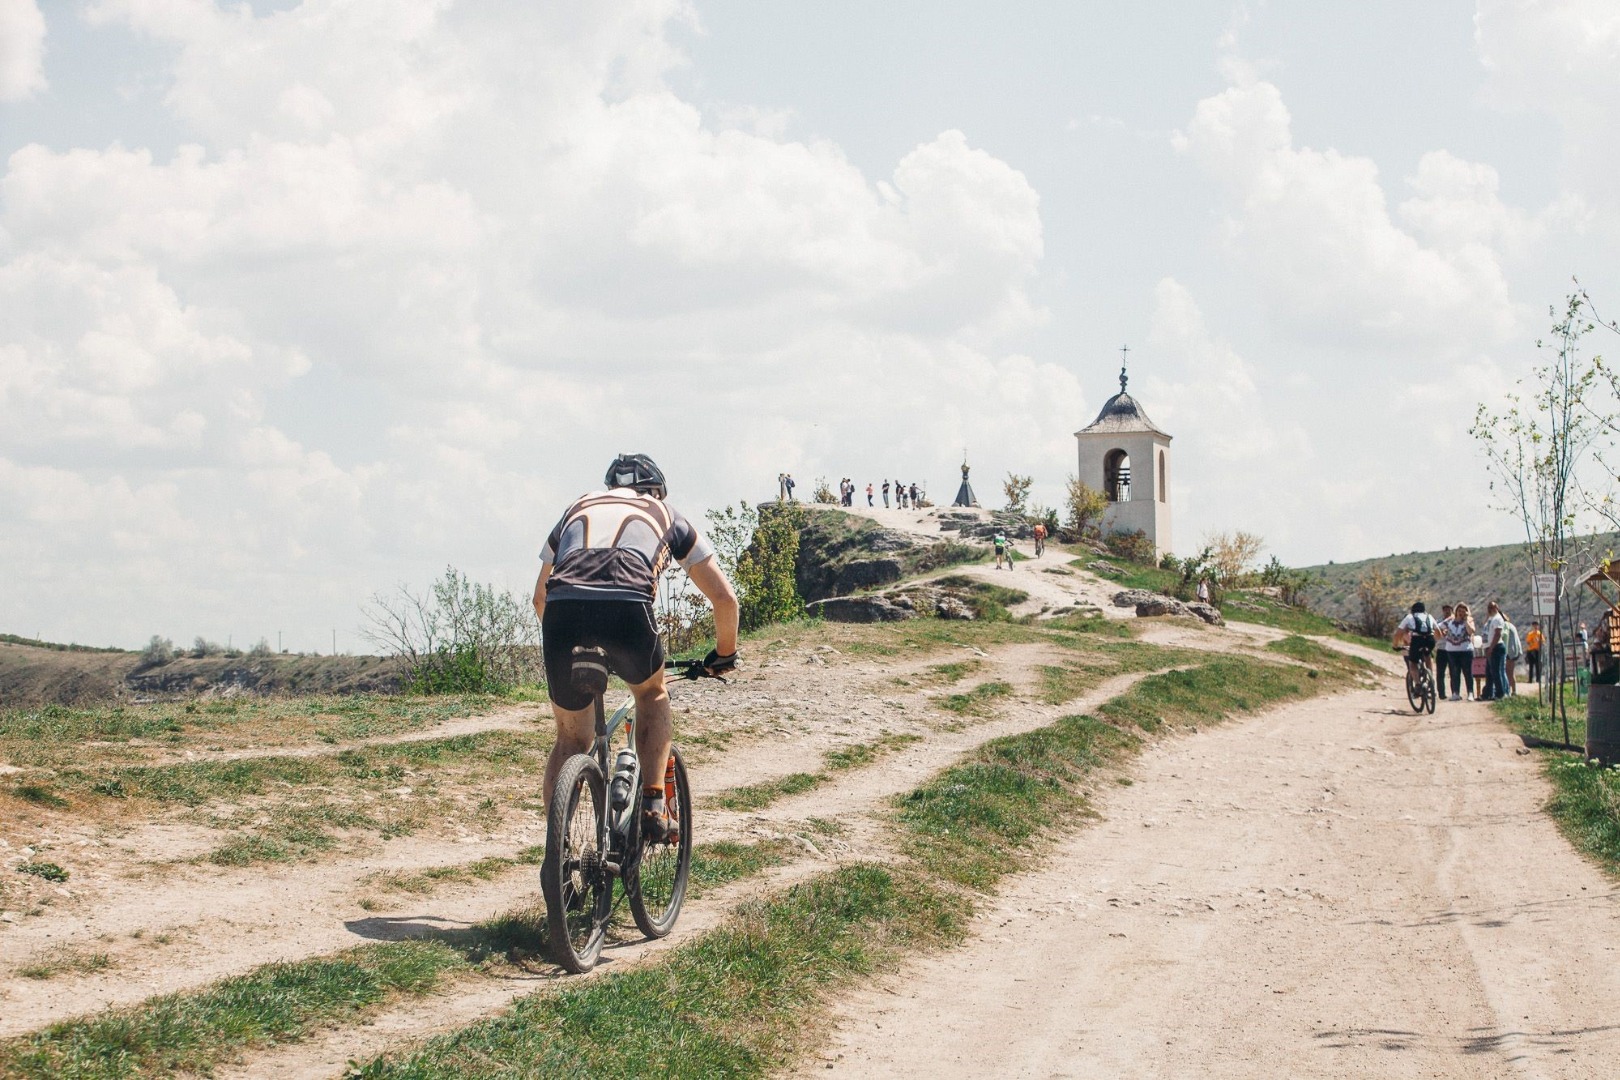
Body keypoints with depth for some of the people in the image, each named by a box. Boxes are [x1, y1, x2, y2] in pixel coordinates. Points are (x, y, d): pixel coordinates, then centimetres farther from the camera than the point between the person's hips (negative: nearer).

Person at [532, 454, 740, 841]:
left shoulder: (579, 508, 37)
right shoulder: (666, 514, 31)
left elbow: (540, 596, 44)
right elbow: (724, 597, 30)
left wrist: (566, 645, 59)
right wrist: (724, 654, 46)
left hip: (563, 607, 2)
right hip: (628, 606, -2)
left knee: (570, 738, 21)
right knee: (653, 693, 31)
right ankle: (653, 805, 17)